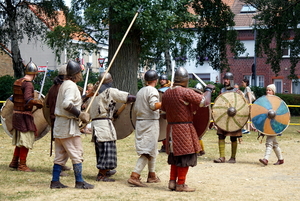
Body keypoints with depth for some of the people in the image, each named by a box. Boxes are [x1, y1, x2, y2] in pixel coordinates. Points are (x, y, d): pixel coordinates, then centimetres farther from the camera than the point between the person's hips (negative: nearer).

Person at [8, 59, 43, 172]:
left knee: (19, 140, 19)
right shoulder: (28, 84, -16)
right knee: (26, 139, 0)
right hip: (24, 115, -9)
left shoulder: (17, 82, 10)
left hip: (16, 114, 9)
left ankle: (14, 162, 25)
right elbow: (28, 99, -29)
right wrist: (39, 103, -16)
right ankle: (22, 165, 3)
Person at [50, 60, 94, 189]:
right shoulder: (71, 86, -15)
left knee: (60, 155, 12)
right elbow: (67, 104, -27)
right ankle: (79, 182, 0)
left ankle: (55, 181, 13)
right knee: (76, 153, -3)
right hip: (68, 124, -10)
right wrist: (79, 114, -20)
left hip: (59, 123, 10)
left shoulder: (64, 84, 16)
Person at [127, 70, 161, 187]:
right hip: (150, 123, -8)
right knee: (147, 152, -9)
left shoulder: (140, 91, 13)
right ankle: (134, 176, -18)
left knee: (151, 150, 19)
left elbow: (135, 110, 16)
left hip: (140, 122, 8)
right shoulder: (153, 91, -10)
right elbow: (154, 105, -26)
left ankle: (152, 175, 25)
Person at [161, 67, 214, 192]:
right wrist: (208, 90, -1)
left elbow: (163, 108, 21)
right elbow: (205, 102, -17)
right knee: (185, 157, 0)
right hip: (184, 129, -7)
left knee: (175, 155, 18)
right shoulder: (186, 92, -17)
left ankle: (172, 181, 18)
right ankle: (180, 184, 3)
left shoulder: (166, 93, 5)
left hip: (171, 128, 7)